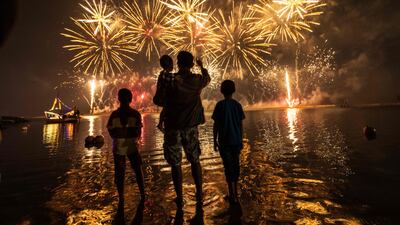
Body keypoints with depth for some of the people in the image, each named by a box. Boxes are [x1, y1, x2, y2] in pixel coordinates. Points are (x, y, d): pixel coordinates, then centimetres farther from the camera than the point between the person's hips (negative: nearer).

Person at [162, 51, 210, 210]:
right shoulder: (197, 80, -1)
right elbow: (208, 78, 22)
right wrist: (202, 66, 40)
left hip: (173, 126, -2)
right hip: (191, 126, 3)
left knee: (175, 164, 8)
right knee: (195, 161, 16)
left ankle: (180, 199, 18)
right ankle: (199, 195, 25)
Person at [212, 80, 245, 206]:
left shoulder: (220, 105, -9)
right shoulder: (237, 105, 2)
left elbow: (216, 125, -9)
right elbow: (241, 124, 4)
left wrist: (215, 141, 0)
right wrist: (241, 140, 14)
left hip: (224, 141, -4)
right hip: (236, 140, 4)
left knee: (228, 167, 3)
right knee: (235, 165, 17)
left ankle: (233, 196, 8)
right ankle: (234, 193, 33)